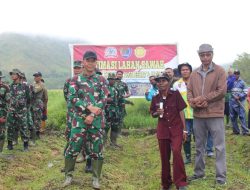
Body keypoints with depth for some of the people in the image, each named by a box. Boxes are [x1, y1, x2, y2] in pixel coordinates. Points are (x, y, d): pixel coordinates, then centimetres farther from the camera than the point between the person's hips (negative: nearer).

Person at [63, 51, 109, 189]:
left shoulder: (101, 80, 6)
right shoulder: (76, 79, 5)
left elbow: (104, 100, -2)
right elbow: (72, 98, -7)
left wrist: (92, 115, -13)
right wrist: (89, 107, -18)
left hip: (97, 120, 1)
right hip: (79, 119, 0)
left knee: (97, 149, 5)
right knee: (73, 147, 2)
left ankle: (96, 178, 17)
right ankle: (69, 175, 20)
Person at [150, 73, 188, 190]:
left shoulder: (175, 94, -6)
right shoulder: (155, 98, 2)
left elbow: (181, 112, -3)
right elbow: (152, 114, 13)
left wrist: (184, 129, -5)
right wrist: (157, 113, -11)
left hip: (176, 129, -3)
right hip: (163, 130, 3)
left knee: (176, 152, -21)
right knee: (164, 157, 8)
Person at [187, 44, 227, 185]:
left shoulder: (219, 71, -3)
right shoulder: (194, 74, 11)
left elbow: (222, 91, -12)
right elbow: (189, 92, 8)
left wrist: (202, 98, -13)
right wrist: (194, 103, -12)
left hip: (215, 114, -5)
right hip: (198, 115, 5)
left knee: (219, 146, 0)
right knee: (199, 146, 15)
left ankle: (221, 175, 8)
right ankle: (199, 172, 28)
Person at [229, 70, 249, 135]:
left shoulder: (242, 82, 5)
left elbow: (245, 92, -1)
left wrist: (239, 96, -13)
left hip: (239, 102, -4)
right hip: (232, 101, 4)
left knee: (242, 116, -10)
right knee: (232, 117, 6)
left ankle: (245, 131, -11)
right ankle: (236, 131, 16)